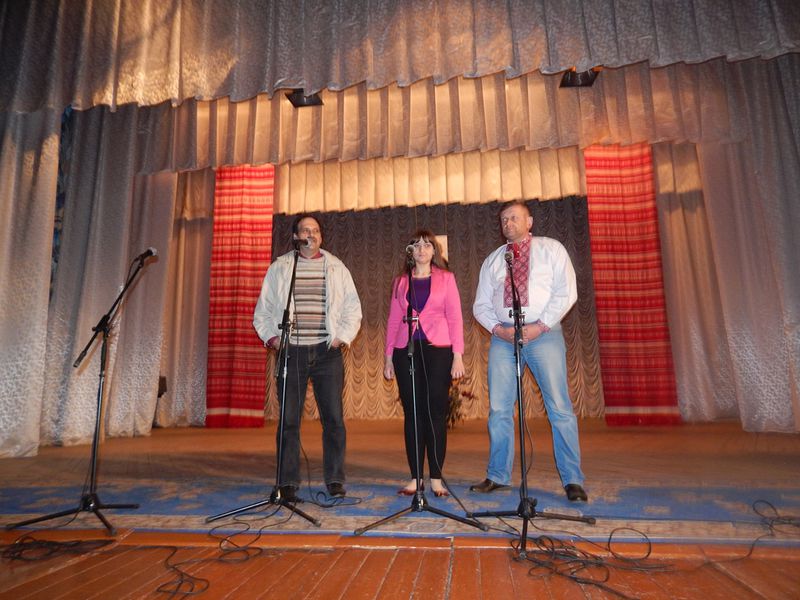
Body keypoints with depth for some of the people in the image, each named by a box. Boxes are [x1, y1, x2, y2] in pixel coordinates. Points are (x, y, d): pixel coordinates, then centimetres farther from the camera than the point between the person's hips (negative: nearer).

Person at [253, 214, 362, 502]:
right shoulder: (279, 267, 10)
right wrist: (272, 338, -1)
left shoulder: (337, 268, 11)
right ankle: (287, 483, 14)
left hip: (327, 352, 0)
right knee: (288, 419, 2)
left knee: (334, 418, -1)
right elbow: (263, 309, 12)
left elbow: (353, 308, 11)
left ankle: (335, 480, 12)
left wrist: (341, 337, -1)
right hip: (291, 352, 0)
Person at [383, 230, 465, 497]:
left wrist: (458, 355, -5)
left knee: (436, 413, 0)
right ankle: (415, 477, 13)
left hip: (437, 350, -2)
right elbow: (393, 320, 12)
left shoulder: (445, 278, 8)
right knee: (412, 413, 4)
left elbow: (455, 318, 3)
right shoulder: (400, 281, 14)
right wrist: (388, 356, 7)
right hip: (406, 351, 2)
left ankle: (436, 478, 10)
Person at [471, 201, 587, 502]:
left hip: (544, 333, -3)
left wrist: (541, 326, -13)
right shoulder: (492, 260, 17)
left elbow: (565, 291, -4)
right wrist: (496, 328, -6)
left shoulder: (550, 249, 8)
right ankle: (498, 476, 16)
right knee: (499, 409, 4)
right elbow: (481, 304, 13)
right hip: (502, 336, 3)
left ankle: (572, 480, 8)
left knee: (559, 407, -4)